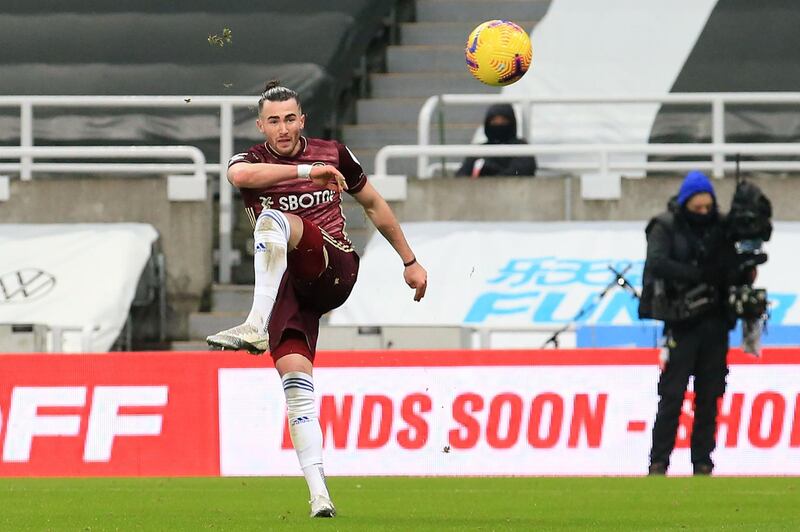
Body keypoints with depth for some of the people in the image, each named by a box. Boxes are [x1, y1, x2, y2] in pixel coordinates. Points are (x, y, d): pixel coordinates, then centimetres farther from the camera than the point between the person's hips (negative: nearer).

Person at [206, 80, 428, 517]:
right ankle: (318, 493, -18)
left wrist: (409, 261, 26)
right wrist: (305, 170, -30)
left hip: (333, 270, -2)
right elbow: (240, 174, -21)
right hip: (288, 285, 2)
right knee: (296, 382, -16)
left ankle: (257, 327, -43)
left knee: (272, 219, -29)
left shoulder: (333, 155, 9)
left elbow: (374, 204, 24)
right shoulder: (251, 161, 6)